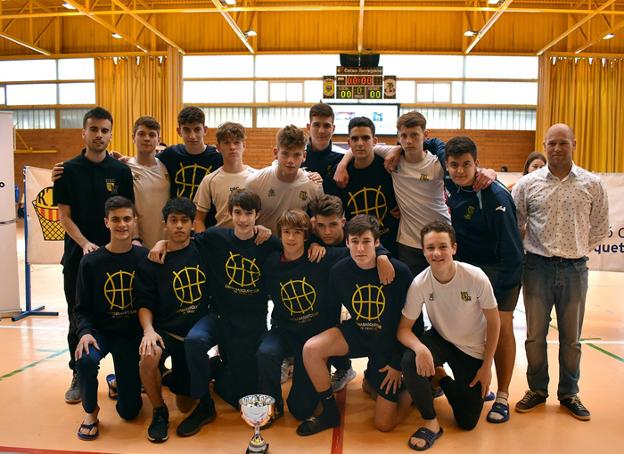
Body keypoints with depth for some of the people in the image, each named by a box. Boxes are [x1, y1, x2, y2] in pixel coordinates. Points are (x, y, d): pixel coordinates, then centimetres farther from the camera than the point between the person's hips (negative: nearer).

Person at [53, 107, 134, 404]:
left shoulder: (121, 171, 3)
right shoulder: (69, 170, 1)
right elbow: (64, 216, -1)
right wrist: (84, 243, -15)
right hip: (78, 255, 0)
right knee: (78, 319, 8)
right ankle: (79, 376, 23)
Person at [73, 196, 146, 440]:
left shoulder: (145, 258, -8)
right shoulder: (91, 262, -8)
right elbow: (81, 308, -3)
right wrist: (85, 332, -22)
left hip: (133, 333, 0)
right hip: (101, 331, 0)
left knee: (129, 410, 0)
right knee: (86, 359, -36)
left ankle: (119, 380, 38)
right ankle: (90, 411, -4)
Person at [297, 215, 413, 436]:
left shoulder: (399, 272, -22)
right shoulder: (339, 271, -14)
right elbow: (332, 309, 4)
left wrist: (398, 363, -10)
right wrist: (332, 348, 6)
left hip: (391, 343, -3)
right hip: (358, 333, 3)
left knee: (384, 424, -4)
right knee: (311, 348, -23)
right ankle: (330, 412, 0)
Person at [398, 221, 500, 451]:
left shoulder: (476, 278, -26)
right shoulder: (419, 284, -23)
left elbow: (493, 322, -11)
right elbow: (403, 329, -16)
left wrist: (487, 367, -8)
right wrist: (420, 348, -39)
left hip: (473, 349, 0)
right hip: (440, 339, 1)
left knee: (467, 422, 2)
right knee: (410, 361, -33)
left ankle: (442, 378, 30)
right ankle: (431, 423, -9)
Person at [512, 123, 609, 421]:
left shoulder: (591, 184, 1)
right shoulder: (528, 184, -1)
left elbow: (599, 228, 10)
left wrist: (576, 249, 6)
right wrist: (531, 249, 4)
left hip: (575, 268, 1)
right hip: (537, 266, 0)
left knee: (571, 337, 11)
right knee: (535, 335, 9)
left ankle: (569, 393, 28)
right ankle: (537, 390, 26)